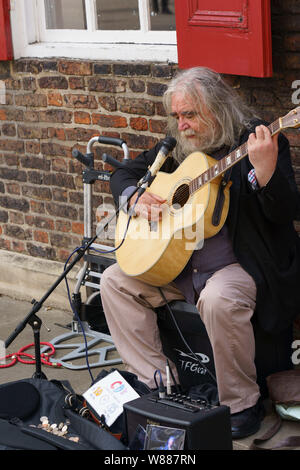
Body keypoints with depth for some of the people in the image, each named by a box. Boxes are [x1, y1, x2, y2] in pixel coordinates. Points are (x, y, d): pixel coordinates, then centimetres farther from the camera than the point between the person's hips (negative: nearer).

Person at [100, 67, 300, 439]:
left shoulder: (258, 140, -10)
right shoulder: (178, 146, 9)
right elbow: (123, 174, 20)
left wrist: (265, 170, -39)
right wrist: (135, 199, -3)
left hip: (240, 264, -7)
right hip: (174, 263, 7)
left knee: (219, 300, -37)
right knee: (114, 280, -5)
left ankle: (243, 404, -15)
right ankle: (157, 381, -1)